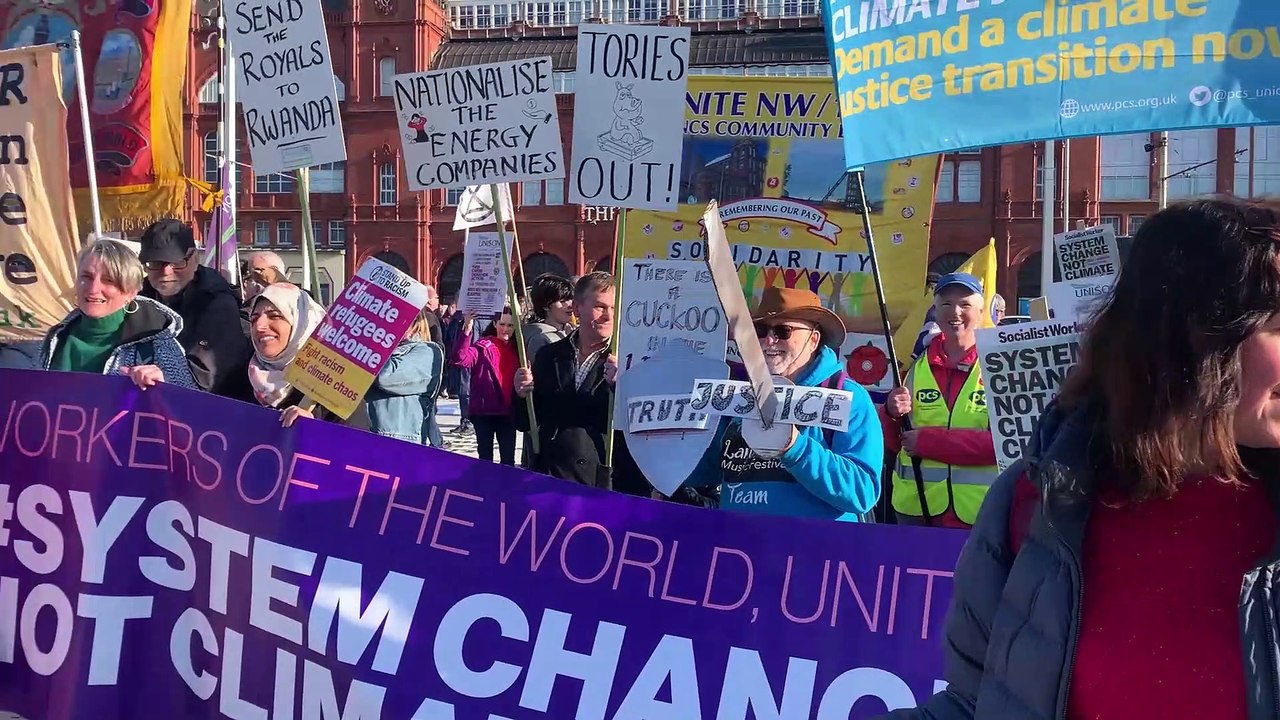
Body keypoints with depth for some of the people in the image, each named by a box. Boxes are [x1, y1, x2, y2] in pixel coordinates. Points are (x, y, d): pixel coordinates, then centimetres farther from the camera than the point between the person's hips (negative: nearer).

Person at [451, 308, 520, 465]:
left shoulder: (517, 350, 9)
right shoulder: (484, 346, -6)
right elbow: (460, 358, -24)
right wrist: (466, 330, -34)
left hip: (508, 412, 4)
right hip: (484, 410, -4)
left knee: (508, 458, 7)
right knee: (485, 457, 7)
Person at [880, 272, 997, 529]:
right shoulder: (920, 366, 7)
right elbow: (895, 442, 10)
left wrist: (928, 440, -16)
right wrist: (893, 415, -11)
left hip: (979, 513, -3)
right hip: (916, 508, 3)